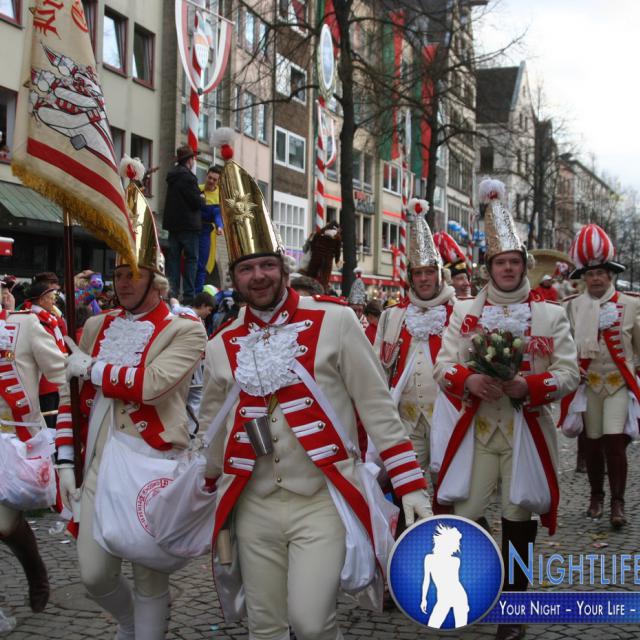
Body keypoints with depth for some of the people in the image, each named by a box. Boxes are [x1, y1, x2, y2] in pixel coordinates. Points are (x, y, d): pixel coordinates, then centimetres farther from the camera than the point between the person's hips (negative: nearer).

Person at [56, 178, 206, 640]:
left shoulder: (185, 332, -6)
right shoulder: (97, 327, 11)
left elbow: (149, 383, -23)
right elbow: (73, 396, 15)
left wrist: (90, 367, -11)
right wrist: (66, 461, 9)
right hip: (99, 469, 5)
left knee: (149, 576, 6)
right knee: (95, 574, 8)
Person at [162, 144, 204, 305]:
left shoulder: (173, 175, 14)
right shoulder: (187, 177, -14)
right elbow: (196, 202, -17)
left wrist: (198, 198, 12)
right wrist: (202, 199, 5)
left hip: (173, 223, 8)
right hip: (188, 224, -8)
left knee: (173, 257, 8)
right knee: (191, 259, -3)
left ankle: (171, 293, 6)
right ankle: (189, 295, -5)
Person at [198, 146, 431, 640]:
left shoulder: (334, 321, -5)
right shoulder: (221, 347, 5)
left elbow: (378, 409, -3)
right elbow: (212, 431, 17)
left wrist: (411, 486, -8)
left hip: (322, 501, -4)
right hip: (254, 507, 4)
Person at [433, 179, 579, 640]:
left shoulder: (551, 315, 2)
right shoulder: (464, 312, 6)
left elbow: (569, 374, -4)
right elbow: (443, 365, 0)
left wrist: (526, 386, -22)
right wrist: (469, 380, -22)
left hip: (527, 430, -1)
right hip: (476, 428, 1)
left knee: (519, 520, 7)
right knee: (460, 516, 1)